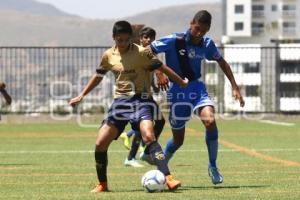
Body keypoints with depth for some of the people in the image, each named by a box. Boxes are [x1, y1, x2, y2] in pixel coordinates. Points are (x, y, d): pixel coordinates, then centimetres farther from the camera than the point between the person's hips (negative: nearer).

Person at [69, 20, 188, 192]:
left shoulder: (141, 52, -9)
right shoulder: (108, 56, 7)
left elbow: (162, 68, -4)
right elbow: (98, 76, 23)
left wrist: (182, 83, -1)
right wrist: (81, 96, 22)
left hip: (141, 99, -5)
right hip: (120, 101, 5)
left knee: (148, 136, -29)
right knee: (100, 143, -3)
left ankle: (168, 179, -34)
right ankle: (102, 184, 16)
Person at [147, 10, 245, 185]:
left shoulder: (207, 44, -2)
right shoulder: (175, 41, -15)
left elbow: (222, 62, 14)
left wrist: (235, 87, 10)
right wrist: (158, 73, -25)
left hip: (197, 87, 3)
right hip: (177, 90, -3)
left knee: (210, 121, -26)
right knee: (178, 140, 4)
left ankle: (213, 166, -8)